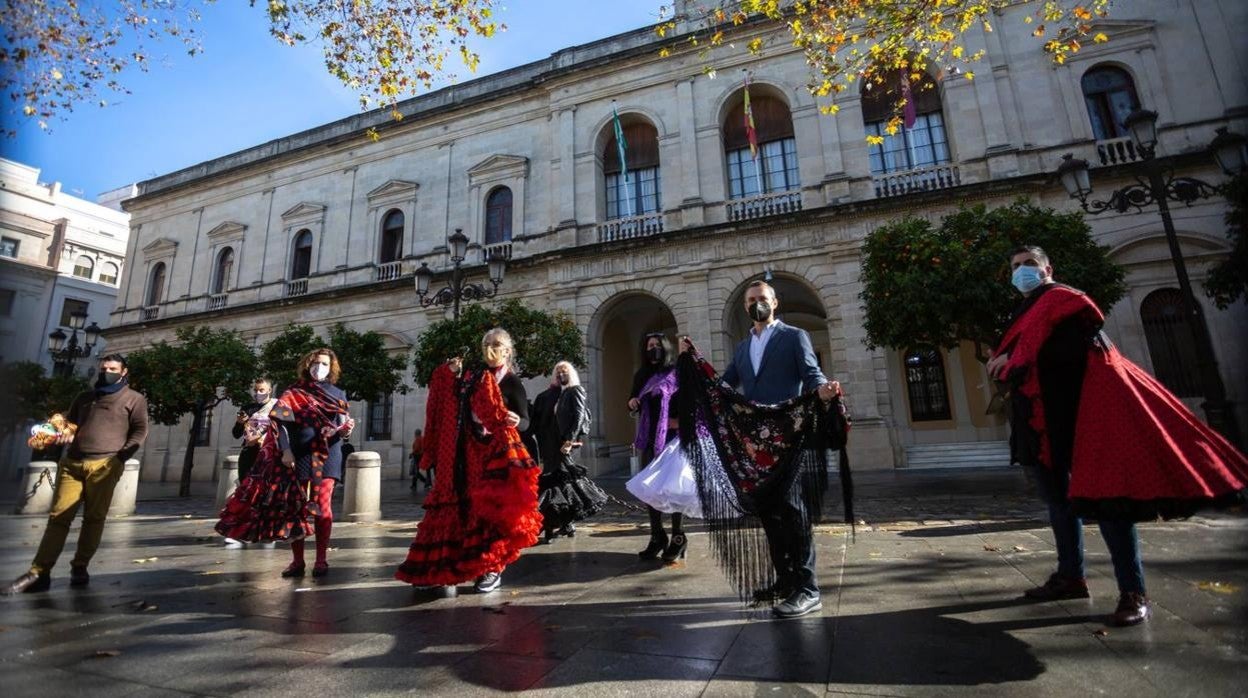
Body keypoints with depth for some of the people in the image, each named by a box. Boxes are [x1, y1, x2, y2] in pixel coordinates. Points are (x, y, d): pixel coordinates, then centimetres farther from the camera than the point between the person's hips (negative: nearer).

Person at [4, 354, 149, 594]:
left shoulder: (134, 399, 9)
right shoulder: (84, 398, 25)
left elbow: (140, 431, 1)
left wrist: (120, 457, -10)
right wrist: (63, 435, 6)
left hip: (104, 464, -4)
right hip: (72, 462, 4)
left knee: (94, 518, -1)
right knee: (58, 517, -1)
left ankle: (80, 568, 9)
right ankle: (39, 573, 2)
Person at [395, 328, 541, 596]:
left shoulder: (512, 382, -1)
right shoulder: (474, 375, 13)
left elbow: (525, 421, -5)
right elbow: (452, 402, 17)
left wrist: (516, 422, -28)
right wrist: (453, 375, 4)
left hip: (494, 453, -5)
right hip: (465, 454, 5)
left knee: (491, 508, -7)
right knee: (458, 506, 8)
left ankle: (493, 568, 5)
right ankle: (447, 566, 17)